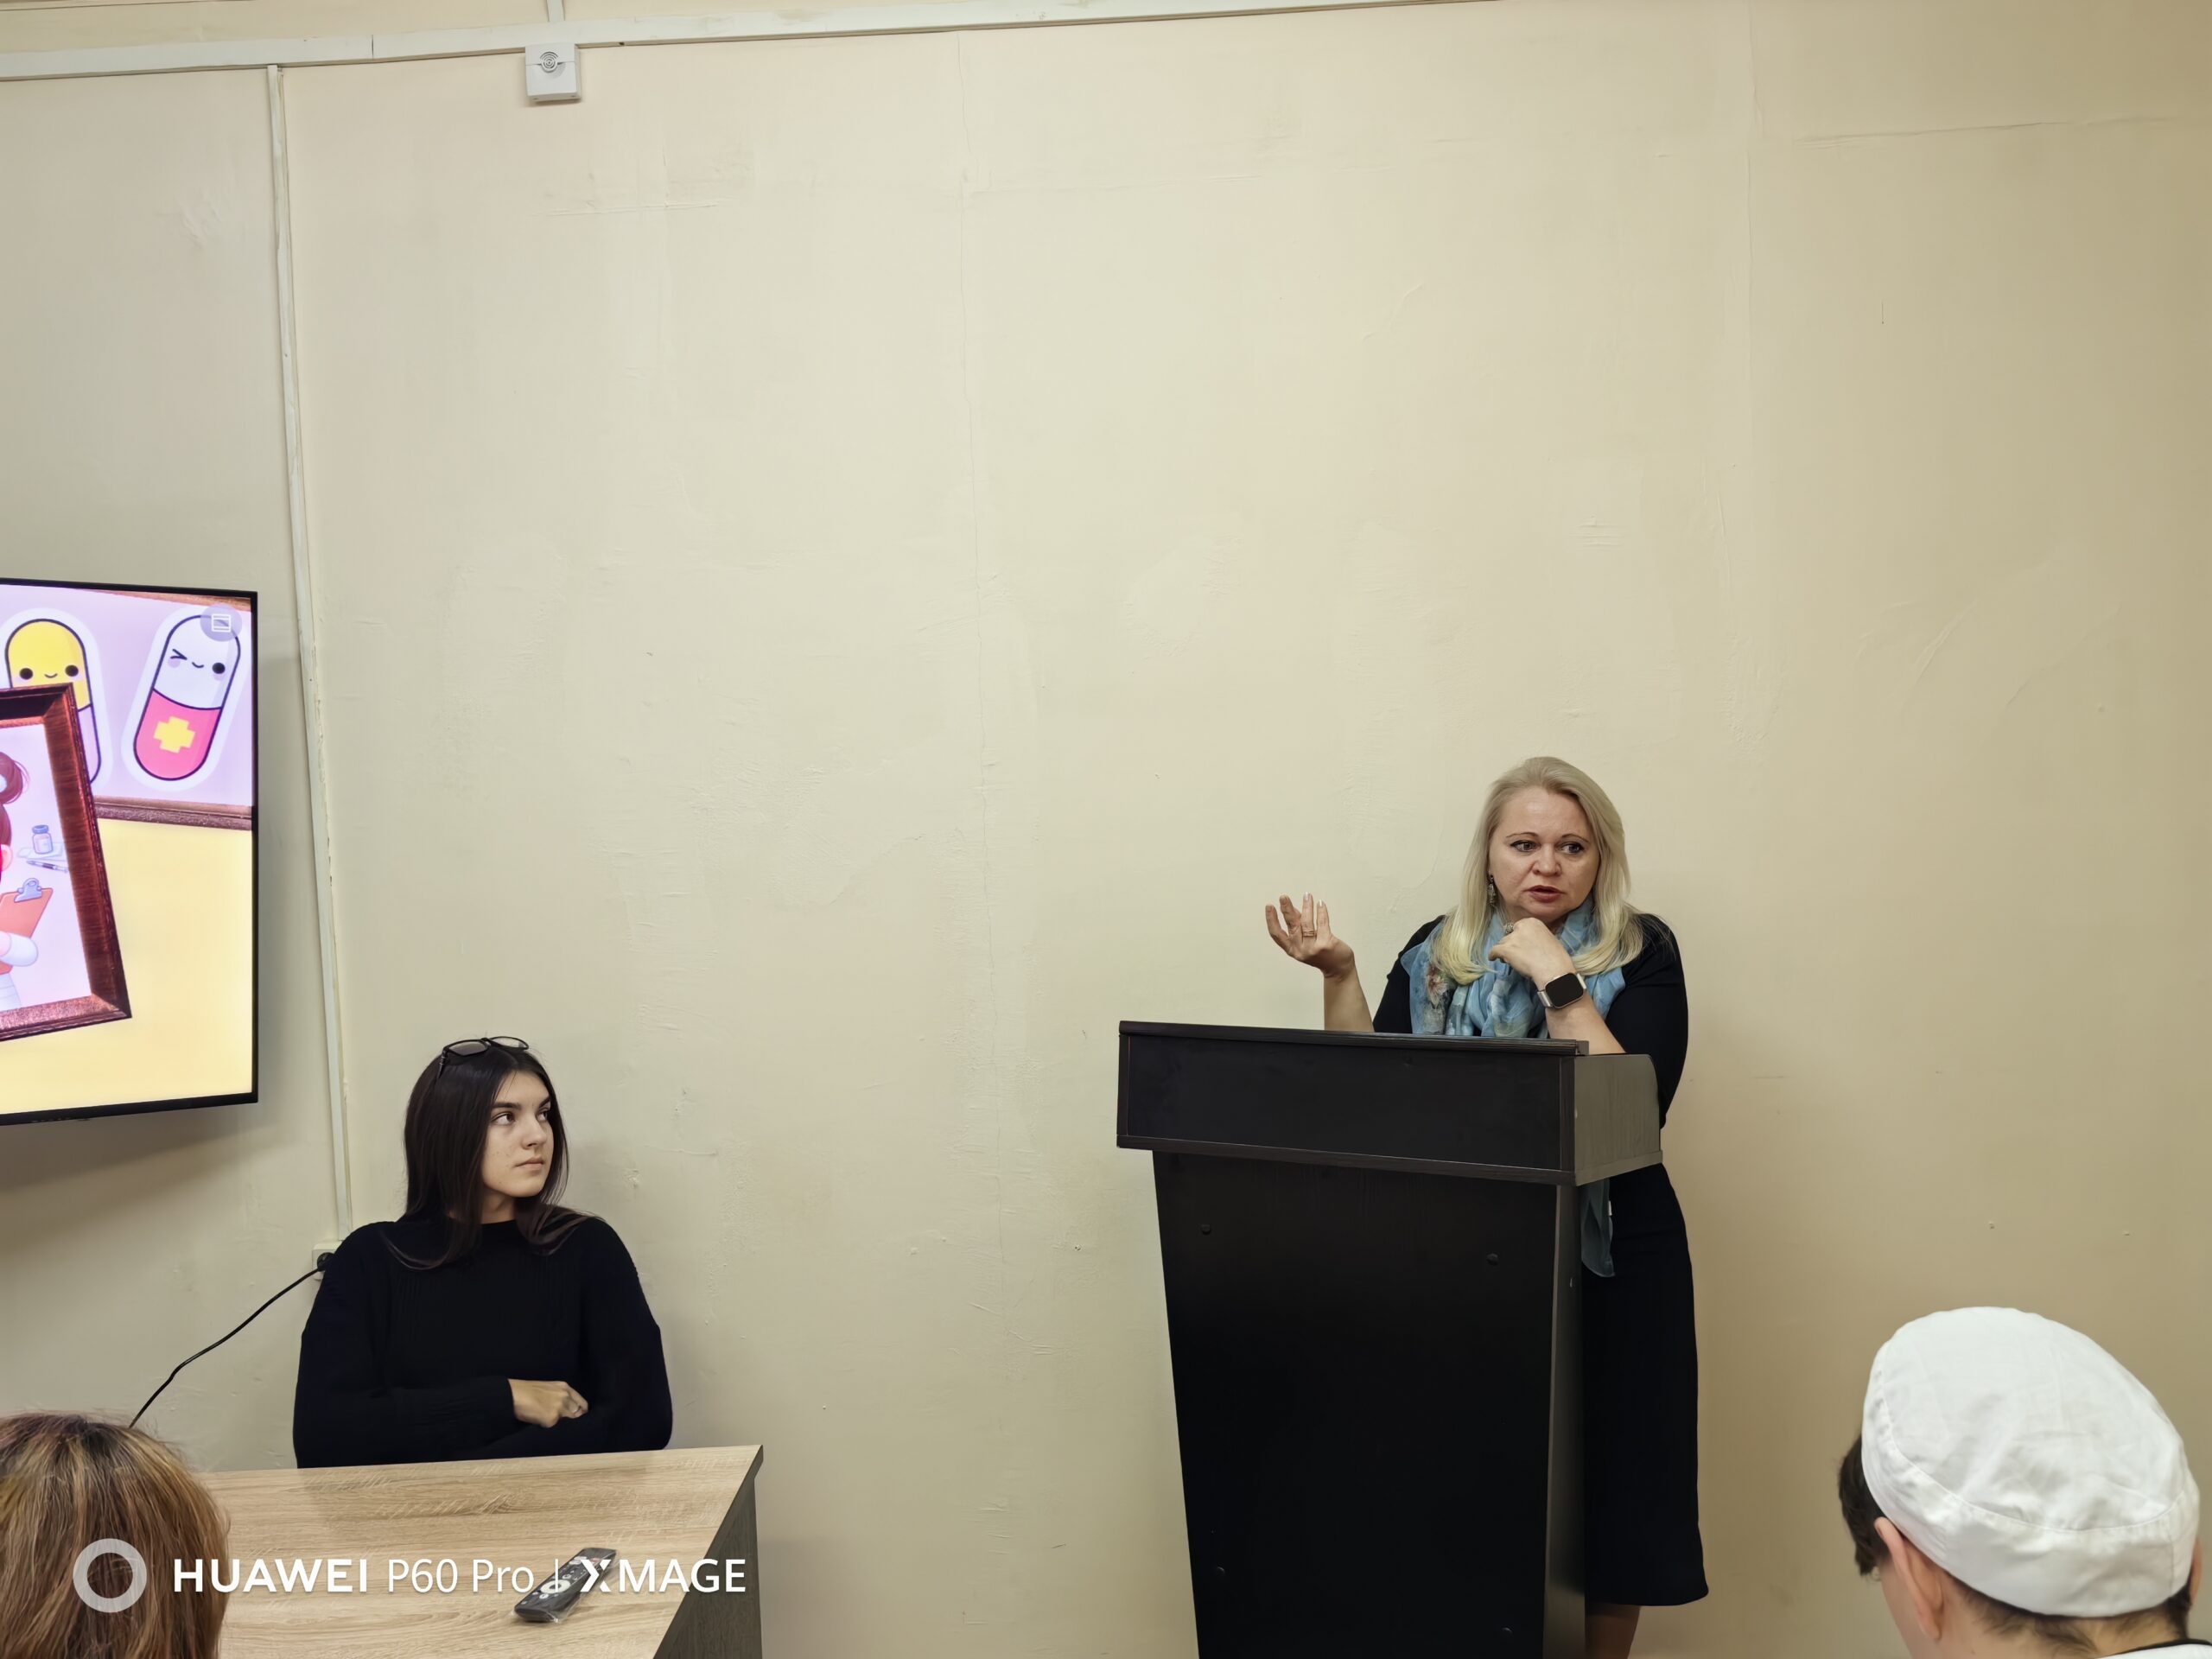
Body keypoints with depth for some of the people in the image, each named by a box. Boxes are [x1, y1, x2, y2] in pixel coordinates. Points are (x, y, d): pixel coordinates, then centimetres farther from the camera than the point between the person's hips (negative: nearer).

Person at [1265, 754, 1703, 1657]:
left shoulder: (1640, 954, -4)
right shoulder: (1436, 953, 5)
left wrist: (1555, 977, -19)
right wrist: (1338, 975, -8)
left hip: (1608, 1257, -2)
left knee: (1608, 1470, 6)